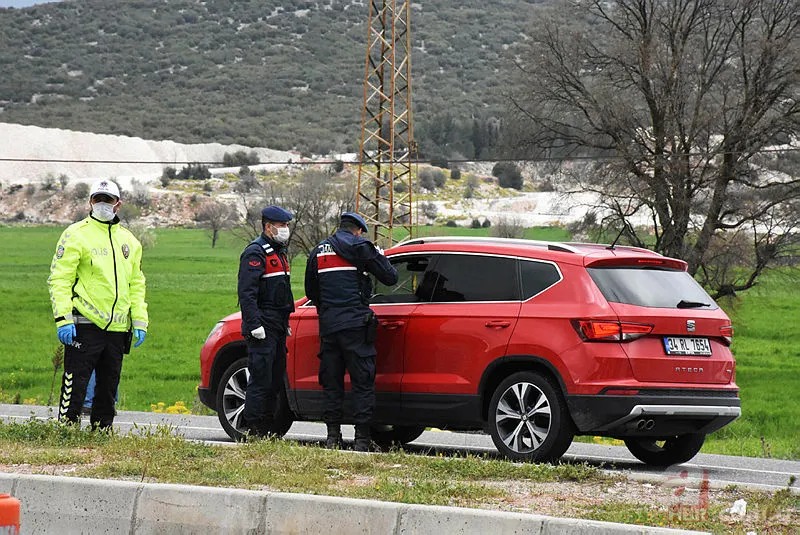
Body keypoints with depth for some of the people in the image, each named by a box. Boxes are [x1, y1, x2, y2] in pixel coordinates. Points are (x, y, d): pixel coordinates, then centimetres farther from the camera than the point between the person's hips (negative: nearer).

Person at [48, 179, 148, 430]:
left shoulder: (129, 240, 16)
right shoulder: (76, 234, -1)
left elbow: (137, 284, 20)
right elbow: (59, 279, -6)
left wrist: (140, 321, 11)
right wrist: (63, 319, -15)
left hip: (117, 328, 5)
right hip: (84, 324, -5)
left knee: (108, 386, 10)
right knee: (76, 382, -8)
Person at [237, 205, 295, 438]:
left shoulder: (278, 252, 20)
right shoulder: (256, 253, -11)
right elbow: (247, 292, -19)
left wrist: (286, 322, 24)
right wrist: (254, 324, -24)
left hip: (277, 328, 10)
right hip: (263, 327, -10)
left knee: (275, 380, 10)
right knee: (261, 379, -10)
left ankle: (267, 428, 15)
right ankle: (252, 430, -8)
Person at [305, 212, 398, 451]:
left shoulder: (319, 250, 15)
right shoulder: (361, 247, -1)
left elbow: (310, 290, 19)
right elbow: (390, 277, 1)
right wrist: (381, 256, 21)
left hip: (328, 324, 5)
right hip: (355, 322, -5)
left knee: (331, 382, 11)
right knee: (362, 382, -2)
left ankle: (333, 436, 9)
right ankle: (362, 439, -7)